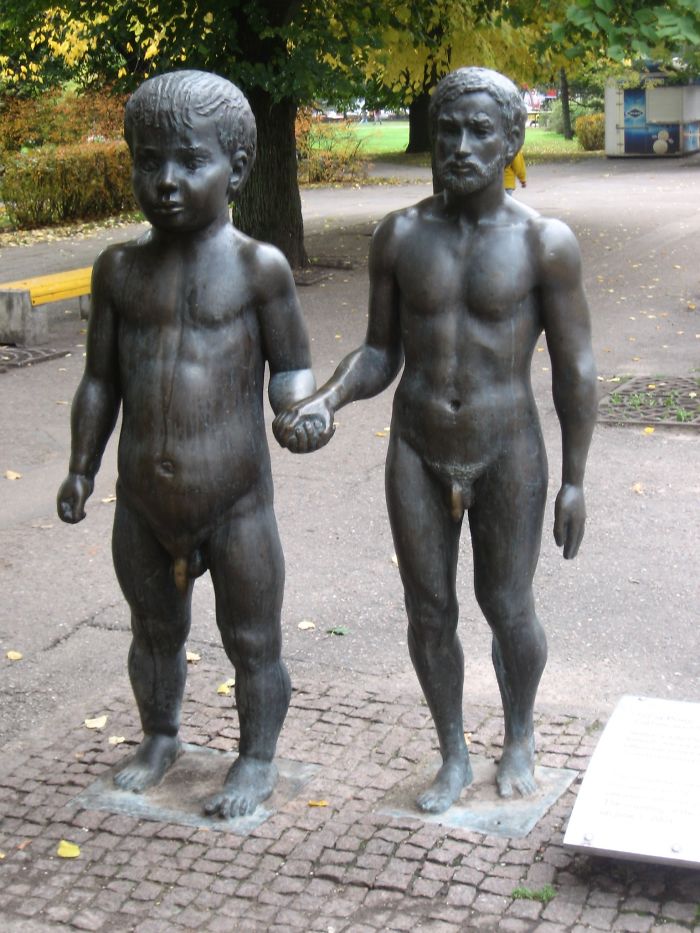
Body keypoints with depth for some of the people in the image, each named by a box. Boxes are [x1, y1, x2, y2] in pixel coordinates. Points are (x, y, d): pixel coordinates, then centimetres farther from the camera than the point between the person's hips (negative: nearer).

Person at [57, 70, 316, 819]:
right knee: (155, 631, 22)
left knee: (252, 642, 12)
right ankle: (160, 738, 46)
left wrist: (301, 408, -22)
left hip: (236, 505, -3)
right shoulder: (120, 269, 1)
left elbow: (290, 364, -1)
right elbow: (100, 381, 10)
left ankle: (257, 758, 34)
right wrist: (80, 470, 10)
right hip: (142, 504, 4)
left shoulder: (257, 267, -9)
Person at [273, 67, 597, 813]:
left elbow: (575, 368, -7)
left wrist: (574, 480, -7)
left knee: (507, 609, 9)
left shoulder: (545, 243, -12)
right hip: (417, 455, 3)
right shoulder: (399, 236, -4)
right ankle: (453, 757, 31)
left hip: (507, 456, -2)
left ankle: (519, 735, 38)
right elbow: (379, 356, 1)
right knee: (429, 613, 9)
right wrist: (323, 403, -19)